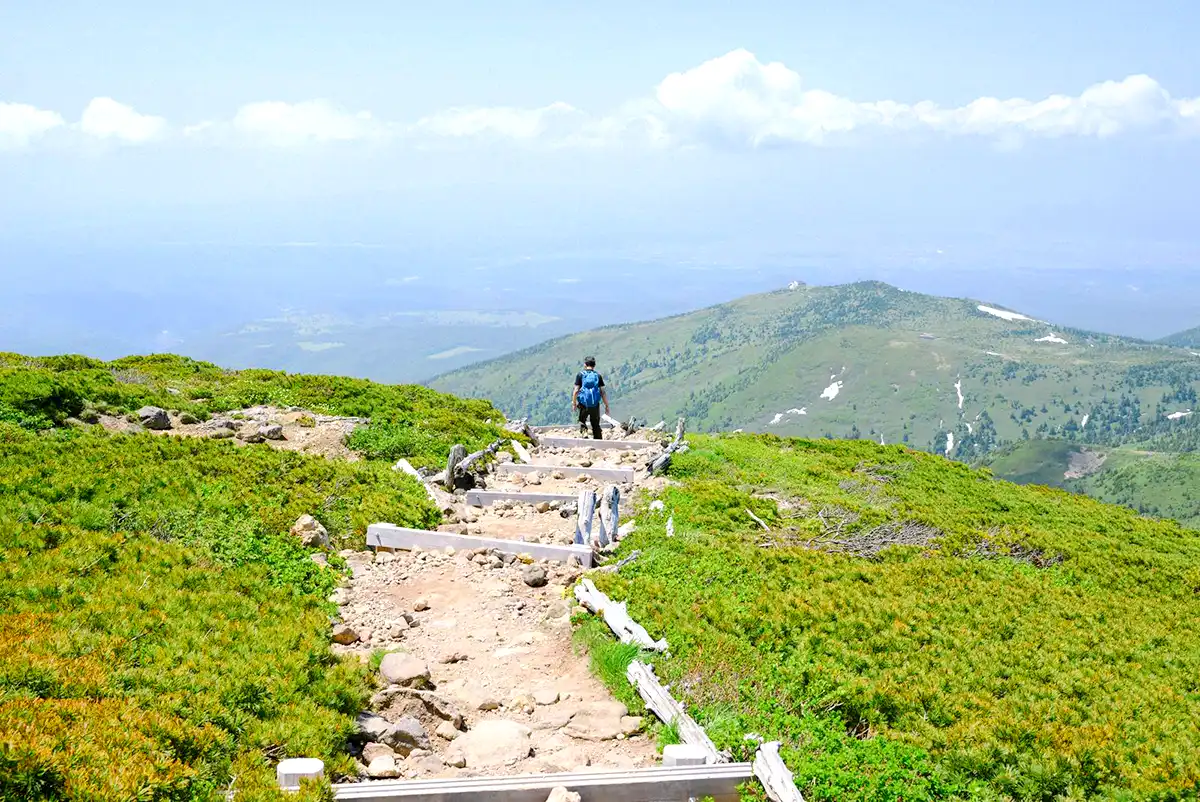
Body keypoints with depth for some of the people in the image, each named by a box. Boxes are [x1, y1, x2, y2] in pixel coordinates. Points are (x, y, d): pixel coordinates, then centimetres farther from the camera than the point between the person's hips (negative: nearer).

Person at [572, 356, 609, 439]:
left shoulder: (580, 375, 0)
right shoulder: (598, 376, 4)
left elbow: (576, 390, -5)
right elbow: (603, 392, 1)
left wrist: (574, 403, 5)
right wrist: (606, 406, 7)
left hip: (583, 404, -1)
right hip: (595, 404, 1)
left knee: (582, 421, 18)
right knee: (596, 425, 12)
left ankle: (584, 432, -8)